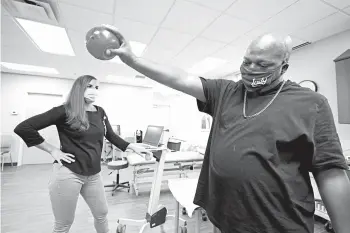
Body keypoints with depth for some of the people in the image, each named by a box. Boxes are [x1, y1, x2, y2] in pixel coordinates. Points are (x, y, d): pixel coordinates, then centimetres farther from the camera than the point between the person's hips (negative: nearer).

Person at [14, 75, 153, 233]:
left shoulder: (100, 112, 3)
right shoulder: (65, 111, -11)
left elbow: (112, 137, 10)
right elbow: (23, 128, -10)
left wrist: (134, 147, 3)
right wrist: (52, 150, -11)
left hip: (93, 174, 5)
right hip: (68, 173, -4)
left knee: (102, 214, 20)